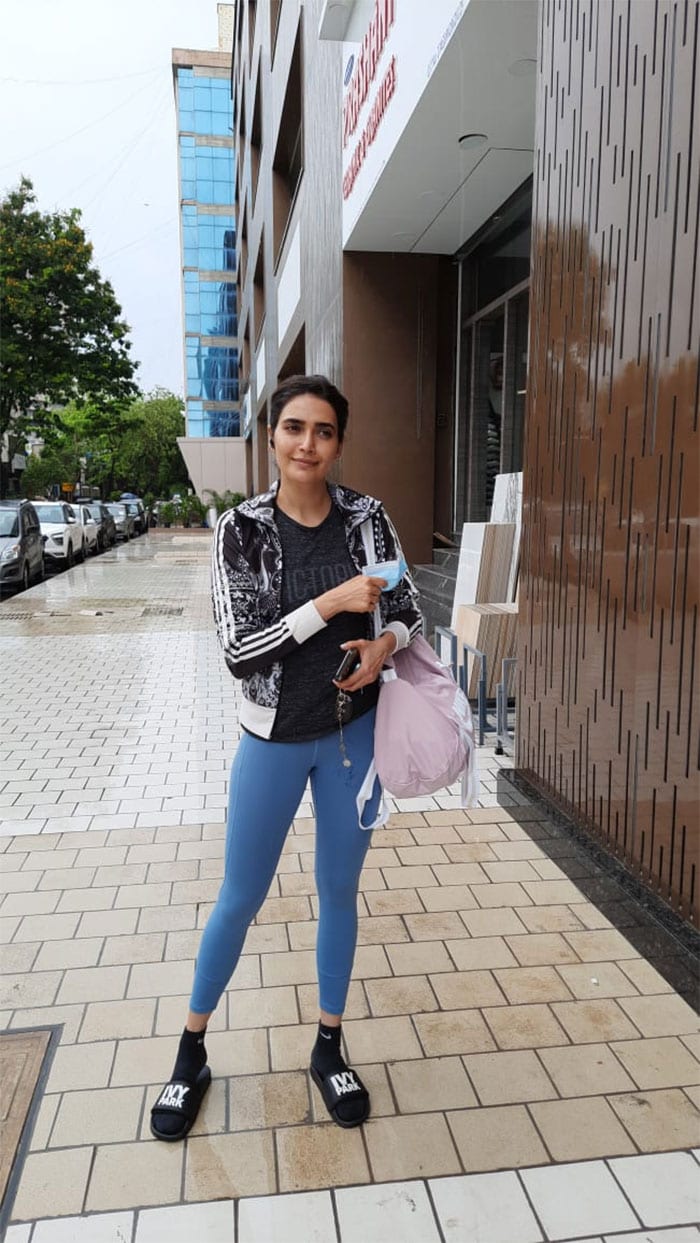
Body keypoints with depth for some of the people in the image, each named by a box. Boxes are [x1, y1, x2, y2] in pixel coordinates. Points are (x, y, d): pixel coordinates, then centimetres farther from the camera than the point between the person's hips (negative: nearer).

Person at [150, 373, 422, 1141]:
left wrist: (385, 645, -18)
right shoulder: (241, 528, -12)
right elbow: (238, 652, -17)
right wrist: (329, 604, -27)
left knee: (339, 893, 16)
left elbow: (408, 610, 4)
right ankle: (191, 1052, 36)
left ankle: (328, 1049, 37)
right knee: (240, 899, 12)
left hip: (353, 734, 2)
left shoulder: (366, 517, -6)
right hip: (274, 740, -2)